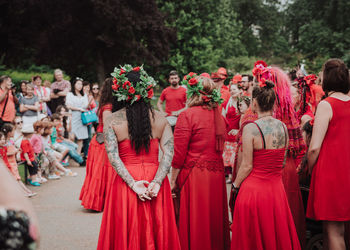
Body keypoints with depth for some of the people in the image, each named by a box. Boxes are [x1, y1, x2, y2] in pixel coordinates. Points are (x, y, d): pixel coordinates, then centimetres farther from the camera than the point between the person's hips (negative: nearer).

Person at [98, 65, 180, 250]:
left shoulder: (112, 120, -2)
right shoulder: (160, 119, 2)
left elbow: (113, 157, -12)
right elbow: (169, 153, -8)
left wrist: (133, 184, -14)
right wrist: (157, 182, -13)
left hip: (125, 183, -1)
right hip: (155, 179, 2)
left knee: (127, 235, 10)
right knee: (156, 233, 14)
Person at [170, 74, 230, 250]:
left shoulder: (188, 115, -10)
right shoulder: (219, 117, 7)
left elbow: (178, 153, -12)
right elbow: (219, 148, 11)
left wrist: (173, 180, -6)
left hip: (193, 176, -6)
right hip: (217, 175, 6)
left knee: (194, 223, 4)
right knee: (213, 219, 17)